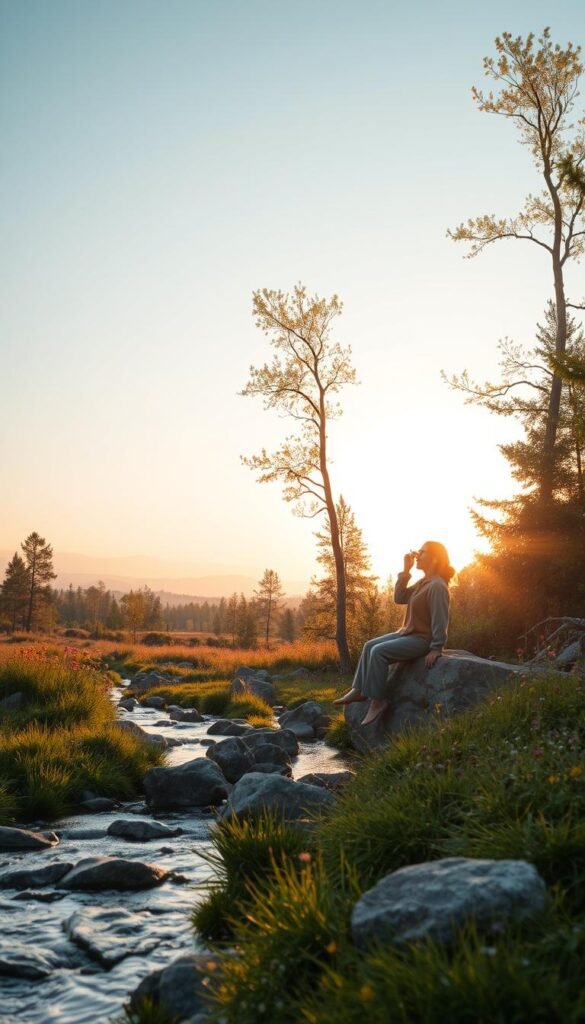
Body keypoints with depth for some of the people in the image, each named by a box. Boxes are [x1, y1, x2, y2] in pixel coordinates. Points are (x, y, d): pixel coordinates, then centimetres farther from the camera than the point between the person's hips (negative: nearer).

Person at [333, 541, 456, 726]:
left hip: (422, 639, -10)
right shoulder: (424, 582, 12)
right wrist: (406, 570, 4)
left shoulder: (437, 586, -19)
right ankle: (359, 690, 4)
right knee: (369, 645, 5)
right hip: (408, 633, 10)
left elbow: (440, 620, -22)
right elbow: (400, 598, 9)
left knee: (379, 652, -22)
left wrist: (436, 649, -26)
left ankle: (378, 700, -15)